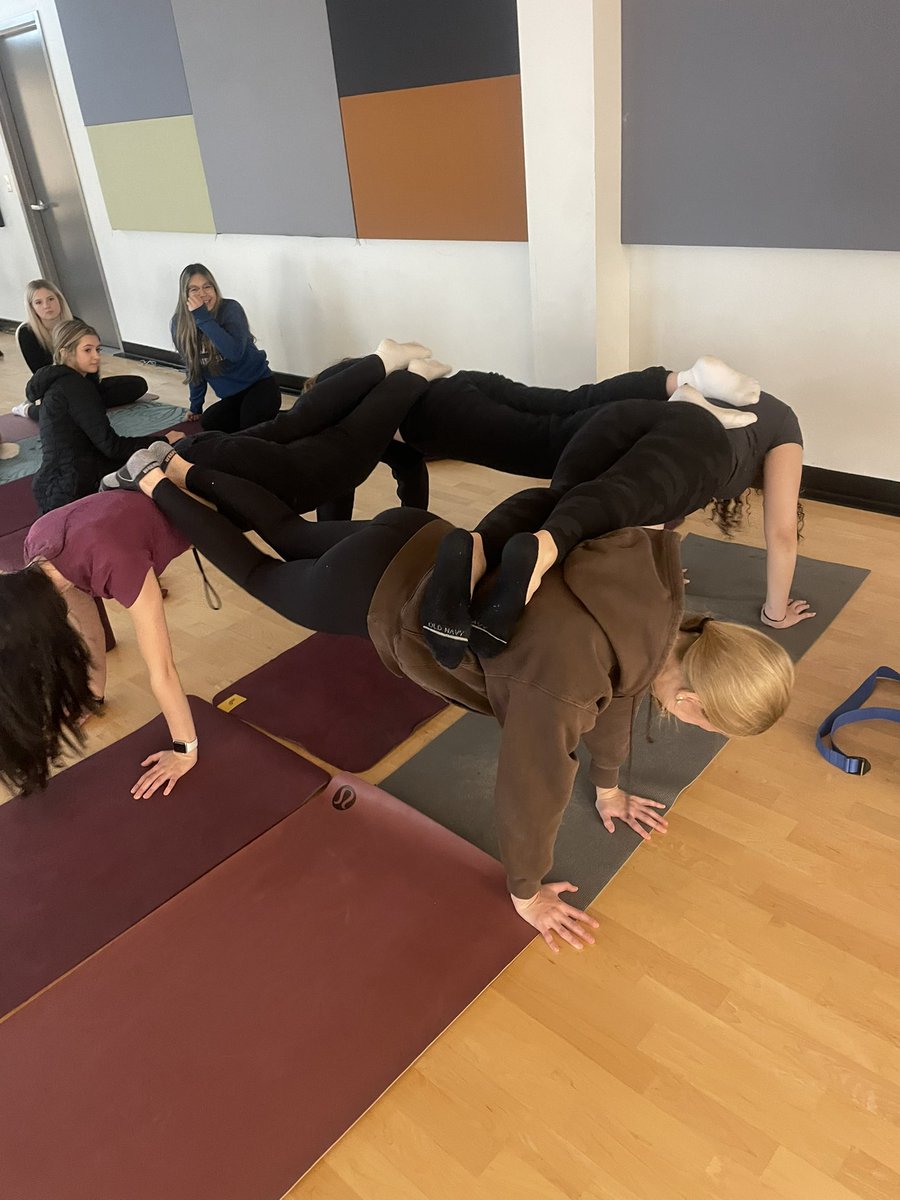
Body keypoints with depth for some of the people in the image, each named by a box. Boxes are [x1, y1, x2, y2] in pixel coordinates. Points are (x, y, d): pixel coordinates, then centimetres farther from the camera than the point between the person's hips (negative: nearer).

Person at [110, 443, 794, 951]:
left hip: (424, 545, 6)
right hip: (377, 592, -6)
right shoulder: (564, 675, -39)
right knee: (258, 571, 22)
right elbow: (531, 790, -26)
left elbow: (618, 683, 3)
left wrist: (609, 788, 15)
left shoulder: (658, 600, -16)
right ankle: (153, 482, 42)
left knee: (291, 535, 30)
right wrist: (527, 893, -7)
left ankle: (183, 467, 48)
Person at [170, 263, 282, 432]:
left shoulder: (230, 309, -14)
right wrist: (196, 407, 15)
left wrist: (203, 318, -29)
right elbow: (193, 367, 11)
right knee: (208, 423, -19)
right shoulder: (179, 324, -1)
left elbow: (235, 353, -30)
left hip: (260, 385, -5)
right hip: (230, 398, 5)